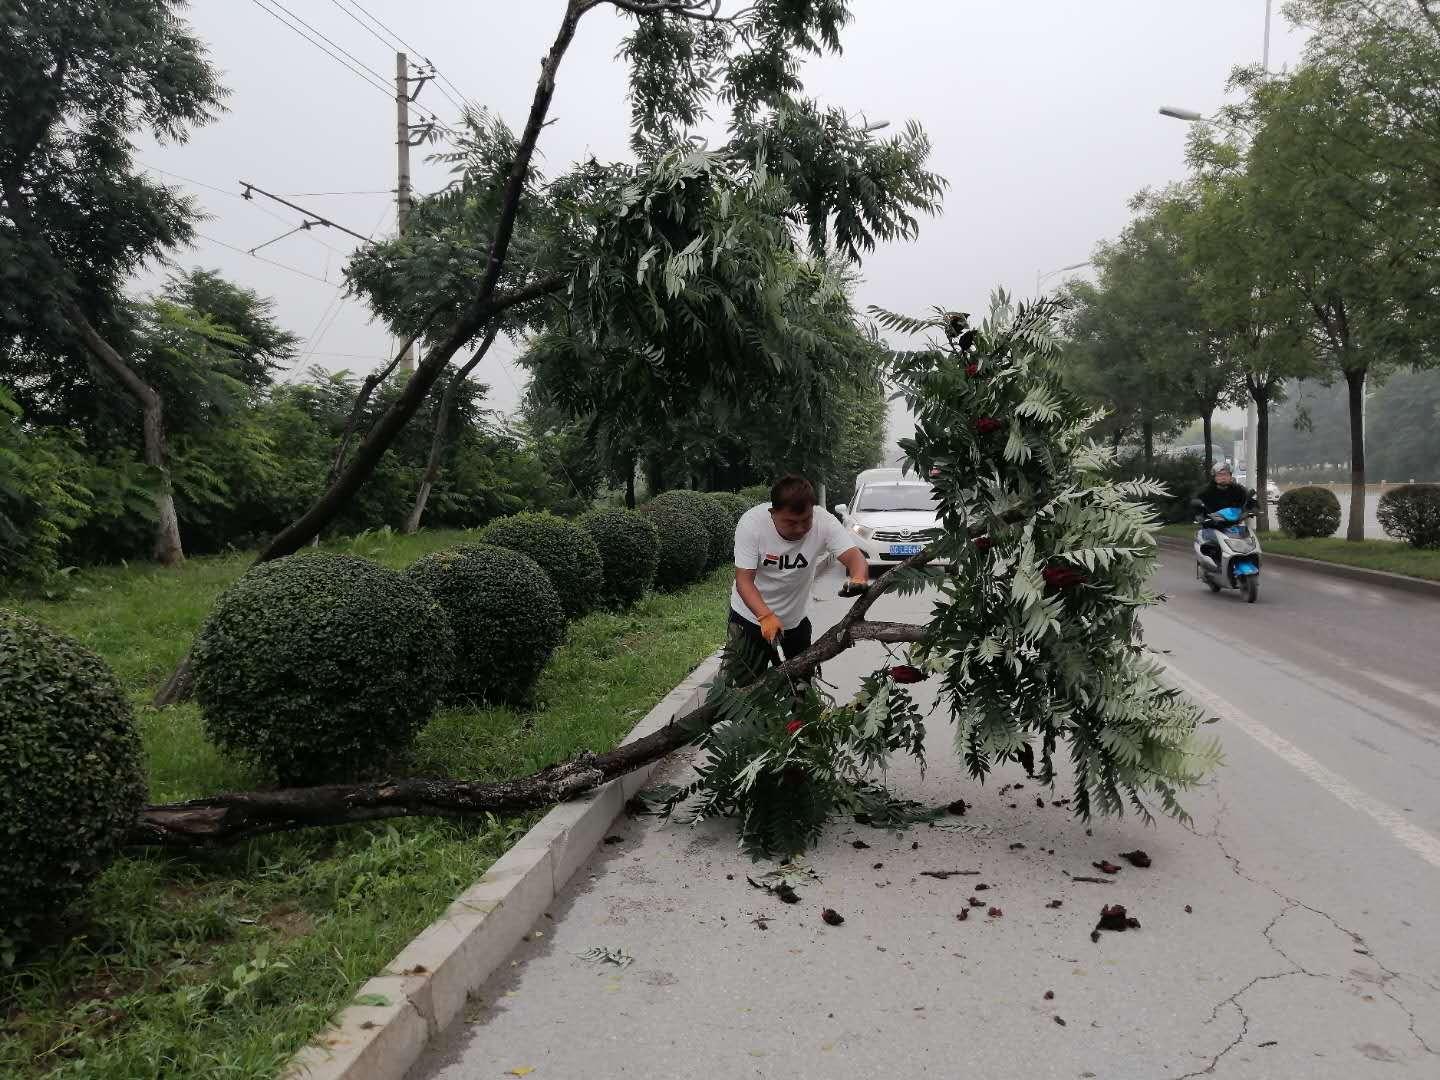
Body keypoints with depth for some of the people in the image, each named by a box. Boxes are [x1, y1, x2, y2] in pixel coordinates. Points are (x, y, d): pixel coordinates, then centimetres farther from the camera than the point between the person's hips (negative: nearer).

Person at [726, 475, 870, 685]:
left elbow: (853, 556, -30)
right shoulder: (750, 523, -27)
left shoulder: (823, 521, -22)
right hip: (751, 616, -2)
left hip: (796, 619, 2)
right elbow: (744, 580, -27)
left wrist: (858, 579, -54)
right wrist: (766, 617, -42)